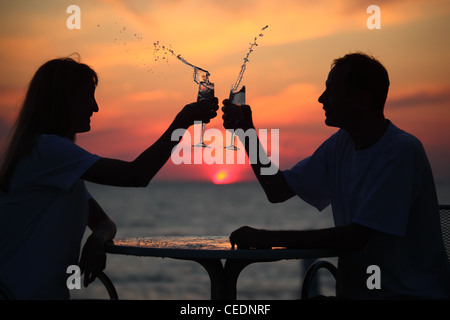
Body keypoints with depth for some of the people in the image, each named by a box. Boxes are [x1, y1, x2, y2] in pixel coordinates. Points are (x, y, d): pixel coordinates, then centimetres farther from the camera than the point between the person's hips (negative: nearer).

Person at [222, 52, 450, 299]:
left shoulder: (402, 151, -17)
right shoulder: (340, 145, 9)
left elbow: (356, 237, -23)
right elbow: (277, 191, 15)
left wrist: (268, 237, -21)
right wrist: (246, 133, 6)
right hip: (355, 291, 7)